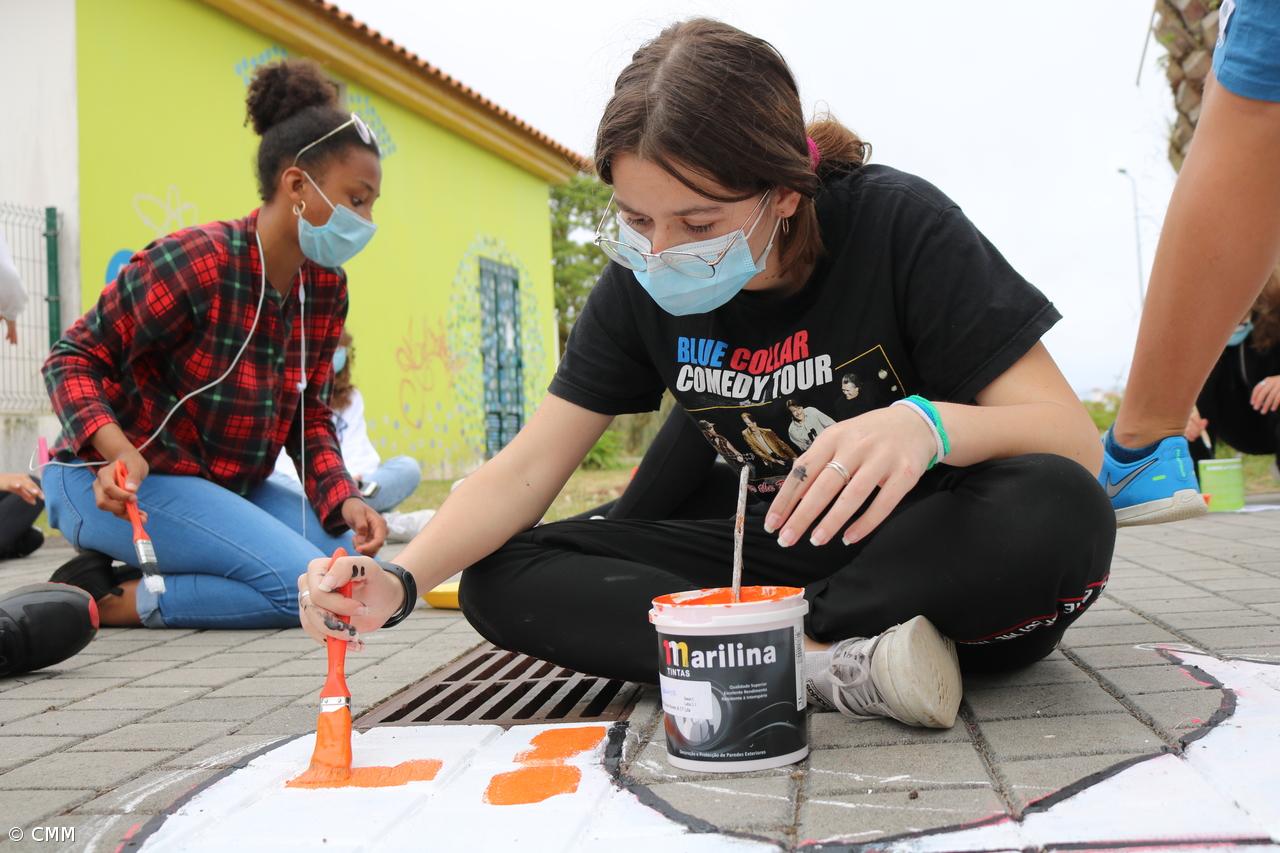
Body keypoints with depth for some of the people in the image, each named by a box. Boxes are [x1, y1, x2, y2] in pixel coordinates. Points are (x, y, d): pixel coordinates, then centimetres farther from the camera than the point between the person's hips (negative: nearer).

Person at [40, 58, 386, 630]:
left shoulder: (326, 288, 1)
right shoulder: (195, 262, -20)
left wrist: (342, 499, -10)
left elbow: (308, 415, 7)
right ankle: (102, 599, -8)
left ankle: (144, 571, 4)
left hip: (226, 485, 8)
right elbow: (73, 358, -15)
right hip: (116, 484, -8)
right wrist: (118, 452, -33)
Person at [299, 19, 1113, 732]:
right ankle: (834, 664, -25)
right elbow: (528, 468, -6)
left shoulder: (899, 227, -18)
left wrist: (929, 424, -41)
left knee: (1063, 515, -37)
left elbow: (1074, 441, -20)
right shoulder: (643, 283, -6)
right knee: (502, 579, -13)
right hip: (777, 556, 4)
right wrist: (403, 580, -23)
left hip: (932, 558, -3)